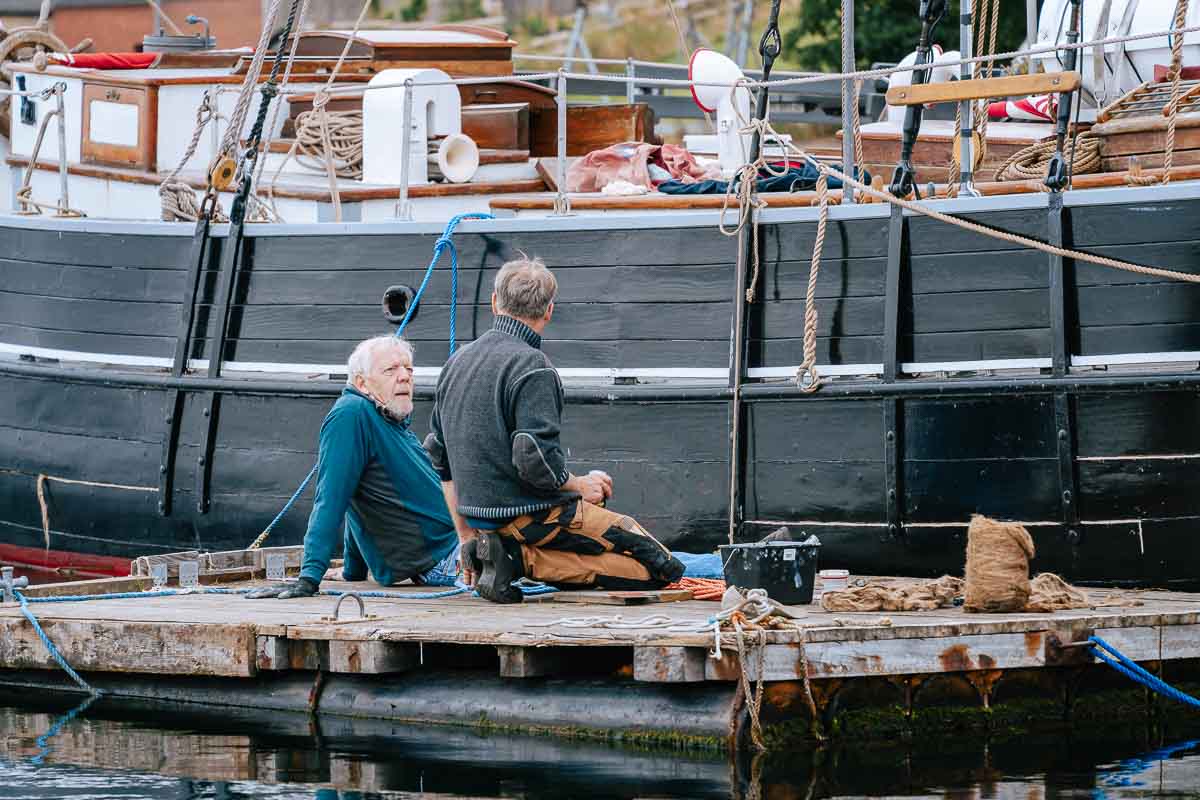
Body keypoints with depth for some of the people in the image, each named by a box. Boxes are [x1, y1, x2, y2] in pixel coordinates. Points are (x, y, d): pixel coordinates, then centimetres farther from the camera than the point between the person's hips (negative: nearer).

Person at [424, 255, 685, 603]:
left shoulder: (458, 361, 12)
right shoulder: (531, 367, -15)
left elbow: (441, 458, 18)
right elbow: (537, 462, -24)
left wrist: (466, 539, 23)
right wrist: (581, 486, -3)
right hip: (531, 516, -9)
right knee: (661, 569, -6)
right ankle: (524, 559, -13)